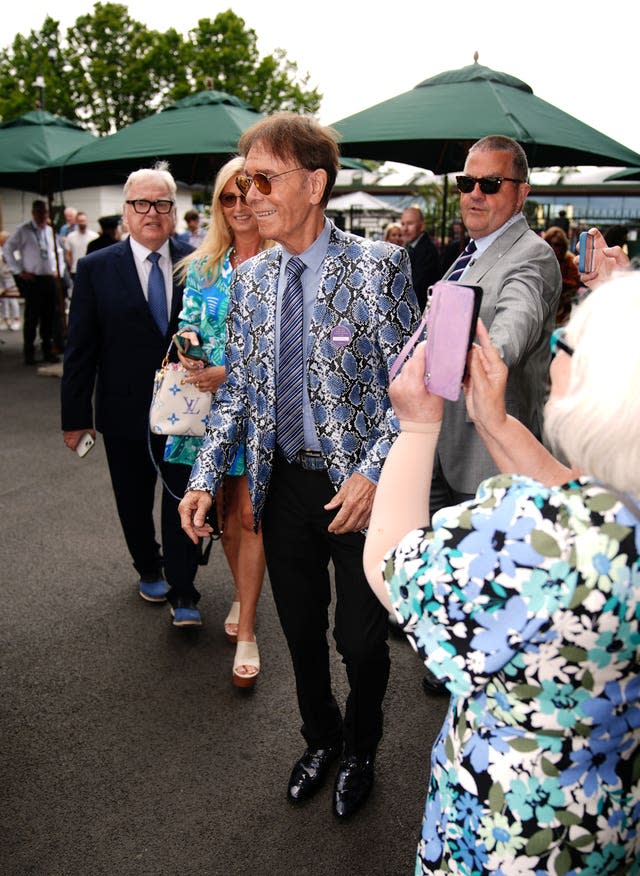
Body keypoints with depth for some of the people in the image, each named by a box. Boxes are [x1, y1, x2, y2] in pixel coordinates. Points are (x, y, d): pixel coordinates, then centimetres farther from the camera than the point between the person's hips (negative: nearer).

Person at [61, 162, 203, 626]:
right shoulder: (96, 268, -3)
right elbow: (81, 348, -3)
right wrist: (76, 415, -3)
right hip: (125, 411, 1)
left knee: (183, 501, 4)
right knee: (134, 501, 17)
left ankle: (182, 592, 18)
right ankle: (149, 570, 42)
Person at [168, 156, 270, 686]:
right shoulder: (202, 265, 11)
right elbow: (189, 321, 14)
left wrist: (231, 372, -18)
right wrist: (190, 342, -11)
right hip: (210, 400, 4)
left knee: (251, 514, -3)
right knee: (224, 508, 13)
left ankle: (246, 632, 8)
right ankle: (243, 594, 37)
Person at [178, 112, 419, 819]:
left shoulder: (377, 265, -12)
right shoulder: (249, 278, 4)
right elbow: (237, 388, 8)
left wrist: (373, 475, -21)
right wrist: (205, 477, 0)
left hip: (357, 490, -4)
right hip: (283, 487, 4)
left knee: (360, 641, 11)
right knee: (302, 634, 19)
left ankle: (359, 753, 42)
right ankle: (320, 739, 47)